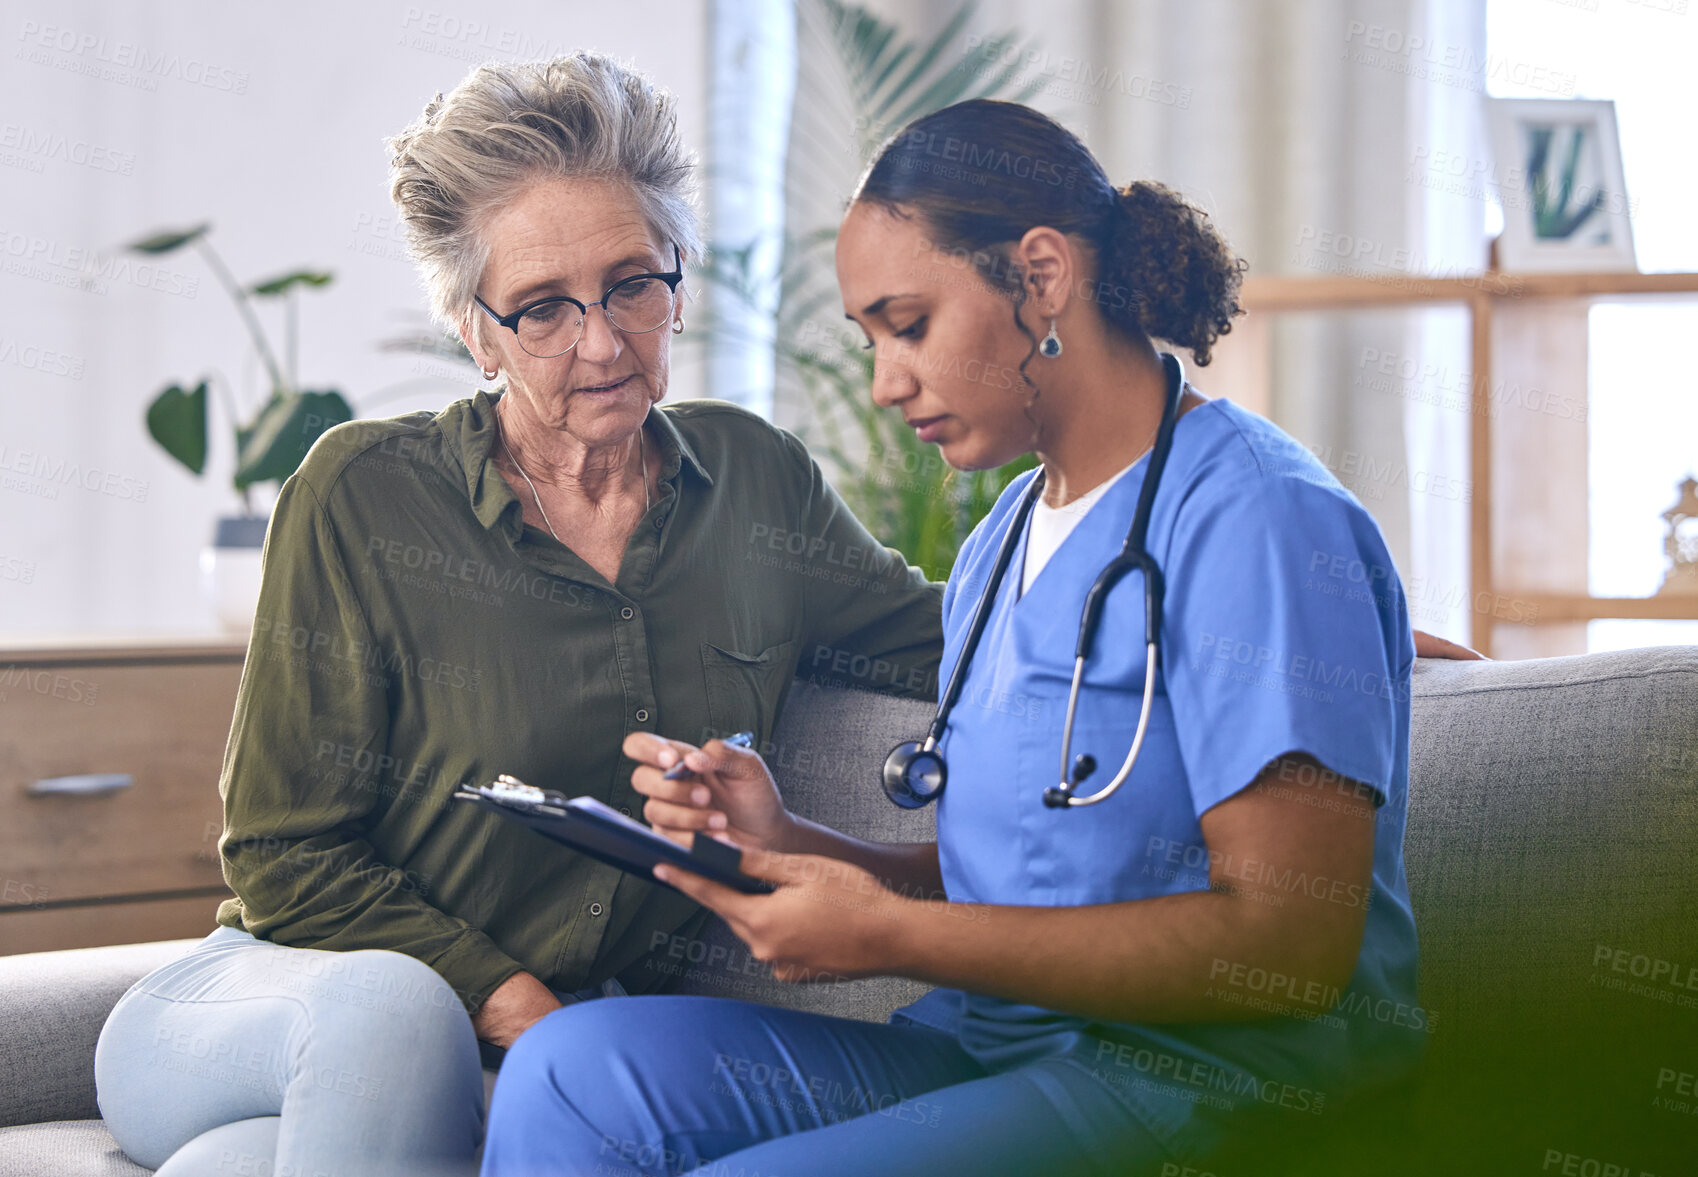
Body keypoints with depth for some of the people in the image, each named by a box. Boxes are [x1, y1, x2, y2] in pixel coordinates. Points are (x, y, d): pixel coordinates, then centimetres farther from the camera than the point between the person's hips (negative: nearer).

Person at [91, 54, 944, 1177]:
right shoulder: (363, 495, -6)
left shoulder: (755, 478, 5)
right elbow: (284, 852, -4)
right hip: (281, 996, -1)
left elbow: (937, 640, 18)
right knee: (389, 1007, -38)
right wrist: (512, 1004, -15)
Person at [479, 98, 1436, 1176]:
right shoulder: (1000, 546, 18)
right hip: (987, 1050, 8)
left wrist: (893, 937, -16)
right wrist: (785, 841, 0)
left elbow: (1293, 944, -18)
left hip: (1203, 1082, -8)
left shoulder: (1257, 517, -11)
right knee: (579, 1062, -16)